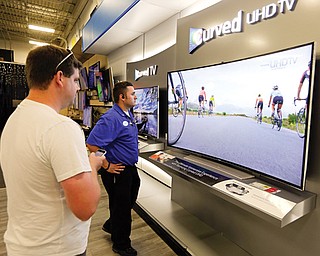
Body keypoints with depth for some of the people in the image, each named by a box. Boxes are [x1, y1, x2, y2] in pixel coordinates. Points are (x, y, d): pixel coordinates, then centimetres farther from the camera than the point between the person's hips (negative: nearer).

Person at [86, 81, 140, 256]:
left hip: (130, 169, 9)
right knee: (121, 207, 10)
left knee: (129, 202, 26)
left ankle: (110, 226, 51)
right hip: (117, 171, -9)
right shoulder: (111, 118, -24)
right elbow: (91, 145, -29)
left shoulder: (128, 115, 7)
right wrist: (106, 166, -21)